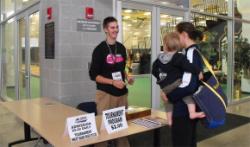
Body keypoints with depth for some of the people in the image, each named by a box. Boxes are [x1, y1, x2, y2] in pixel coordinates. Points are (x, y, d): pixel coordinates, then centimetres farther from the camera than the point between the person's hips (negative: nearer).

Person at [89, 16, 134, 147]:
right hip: (106, 94, -5)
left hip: (122, 93, 6)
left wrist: (127, 77, 1)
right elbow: (93, 75, -10)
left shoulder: (122, 48, 9)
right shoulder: (100, 49, -8)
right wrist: (112, 82, -20)